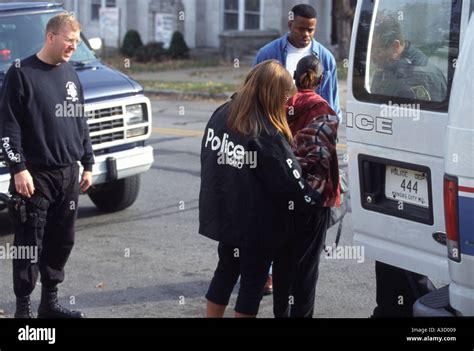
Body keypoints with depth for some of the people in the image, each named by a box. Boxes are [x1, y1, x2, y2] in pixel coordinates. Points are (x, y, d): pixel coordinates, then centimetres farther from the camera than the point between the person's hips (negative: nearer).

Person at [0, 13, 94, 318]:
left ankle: (50, 303, 20)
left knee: (62, 241, 9)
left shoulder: (71, 75, 12)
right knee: (29, 244, -2)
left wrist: (87, 165, 16)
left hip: (68, 174, 6)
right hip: (34, 176, -6)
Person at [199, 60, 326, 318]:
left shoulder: (220, 115, -3)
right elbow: (289, 183, -17)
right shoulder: (267, 136, -25)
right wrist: (314, 197, 1)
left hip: (223, 216, 7)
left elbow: (209, 160, 8)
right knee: (252, 281, 9)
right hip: (258, 225, -6)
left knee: (225, 271, 21)